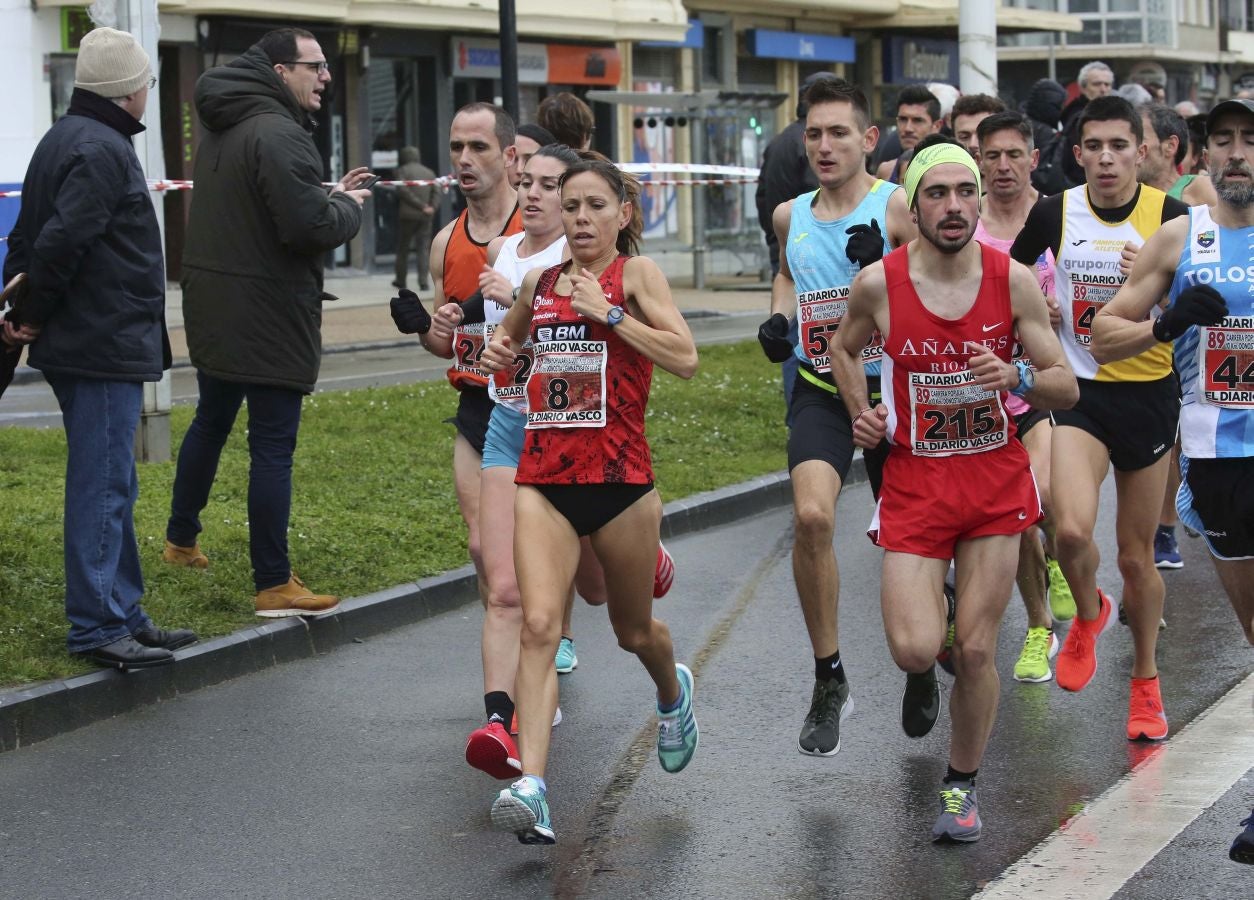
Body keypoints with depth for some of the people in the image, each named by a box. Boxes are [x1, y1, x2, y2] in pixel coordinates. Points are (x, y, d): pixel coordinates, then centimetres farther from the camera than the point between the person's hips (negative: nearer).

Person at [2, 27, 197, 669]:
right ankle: (97, 627, -5)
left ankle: (121, 613, 22)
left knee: (109, 486, 15)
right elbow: (61, 241, -24)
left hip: (85, 346, 10)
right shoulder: (102, 150, -16)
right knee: (104, 487, -7)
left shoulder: (62, 140, 17)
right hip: (104, 345, -10)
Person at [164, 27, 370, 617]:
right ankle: (274, 587, -3)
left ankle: (181, 540, 39)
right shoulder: (279, 135, -20)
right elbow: (309, 226, -27)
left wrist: (329, 196, 7)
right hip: (268, 317, -10)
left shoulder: (222, 129, 11)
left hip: (213, 312, 10)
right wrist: (348, 206, -7)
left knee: (211, 421, 25)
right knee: (273, 447, -6)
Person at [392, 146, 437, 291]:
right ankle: (423, 282, -10)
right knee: (424, 249, 2)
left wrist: (421, 206, -13)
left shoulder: (402, 171, -1)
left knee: (402, 248, 10)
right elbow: (436, 193, 3)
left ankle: (401, 280, 18)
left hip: (407, 215, -3)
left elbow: (403, 191, -14)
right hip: (425, 218, 3)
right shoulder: (429, 173, 13)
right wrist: (431, 208, -9)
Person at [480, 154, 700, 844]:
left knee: (634, 631, 17)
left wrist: (608, 313, -16)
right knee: (538, 624, -17)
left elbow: (685, 358, -15)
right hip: (542, 478, 2)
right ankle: (531, 786, -25)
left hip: (620, 477, -2)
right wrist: (498, 351, 11)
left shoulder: (636, 273, -1)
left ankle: (672, 691, 53)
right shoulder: (539, 282, 12)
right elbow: (511, 332, 34)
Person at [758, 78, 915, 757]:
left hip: (891, 384, -2)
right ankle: (828, 681, -8)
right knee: (811, 515, -21)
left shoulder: (897, 208, -9)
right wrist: (777, 317, 10)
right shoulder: (791, 216, 7)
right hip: (819, 388, 2)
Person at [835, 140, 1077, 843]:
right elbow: (846, 347, 15)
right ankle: (923, 674, 26)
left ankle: (962, 784, 24)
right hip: (914, 479, 0)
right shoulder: (878, 283, -7)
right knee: (914, 648, -14)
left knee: (975, 649, 1)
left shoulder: (1014, 281, -7)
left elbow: (1066, 389, -4)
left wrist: (1017, 378, -24)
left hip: (995, 480, 1)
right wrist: (861, 414, 1)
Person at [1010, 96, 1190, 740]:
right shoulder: (1054, 213, -4)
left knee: (1137, 556, 8)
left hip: (1148, 392, 0)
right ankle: (1088, 614, 12)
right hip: (1078, 392, 0)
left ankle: (1145, 682, 31)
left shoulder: (1169, 216, -9)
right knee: (1071, 529, -22)